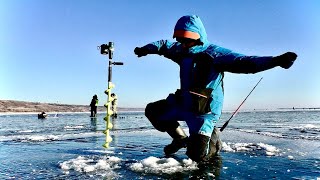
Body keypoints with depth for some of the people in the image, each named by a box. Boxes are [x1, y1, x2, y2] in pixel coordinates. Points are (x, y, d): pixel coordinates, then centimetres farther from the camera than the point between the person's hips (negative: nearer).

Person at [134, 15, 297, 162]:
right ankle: (181, 139, 23)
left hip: (204, 111, -7)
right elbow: (164, 45, 23)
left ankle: (212, 138, 26)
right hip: (182, 104, 7)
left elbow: (243, 62, -29)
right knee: (152, 111, 13)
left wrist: (276, 60, -41)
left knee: (197, 156, -10)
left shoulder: (213, 53, -18)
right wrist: (145, 49, 16)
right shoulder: (182, 50, 3)